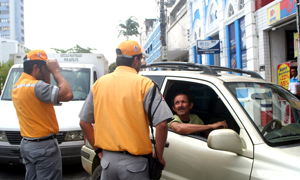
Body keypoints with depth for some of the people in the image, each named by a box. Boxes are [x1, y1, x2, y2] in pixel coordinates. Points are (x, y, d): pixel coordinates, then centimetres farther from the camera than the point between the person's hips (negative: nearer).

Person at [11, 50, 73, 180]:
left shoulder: (17, 87, 10)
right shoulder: (36, 86, -20)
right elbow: (67, 94, -27)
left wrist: (47, 79, 5)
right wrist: (56, 71, -16)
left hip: (26, 144, 10)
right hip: (44, 146, -10)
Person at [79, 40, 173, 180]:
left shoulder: (99, 83, 4)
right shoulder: (144, 84, -10)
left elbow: (84, 122, 8)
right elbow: (162, 124, -18)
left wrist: (98, 150, 15)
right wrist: (159, 156, -5)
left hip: (107, 160, 4)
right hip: (134, 163, -4)